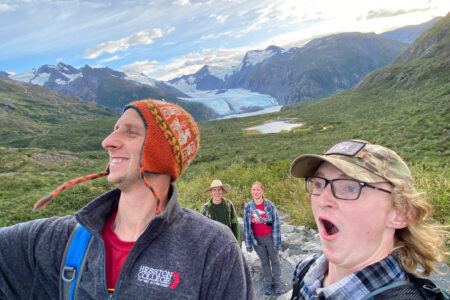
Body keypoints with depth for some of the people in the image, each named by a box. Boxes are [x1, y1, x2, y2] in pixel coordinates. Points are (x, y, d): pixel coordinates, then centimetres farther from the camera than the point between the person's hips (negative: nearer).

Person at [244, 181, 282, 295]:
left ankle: (277, 282, 32)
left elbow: (276, 224, -10)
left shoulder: (270, 205, -15)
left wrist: (277, 242, -8)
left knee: (274, 260, 14)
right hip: (257, 239, 2)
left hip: (270, 238, -2)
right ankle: (268, 283, 33)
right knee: (264, 262, 17)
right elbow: (246, 226, -2)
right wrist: (248, 244, 0)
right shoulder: (248, 207, -9)